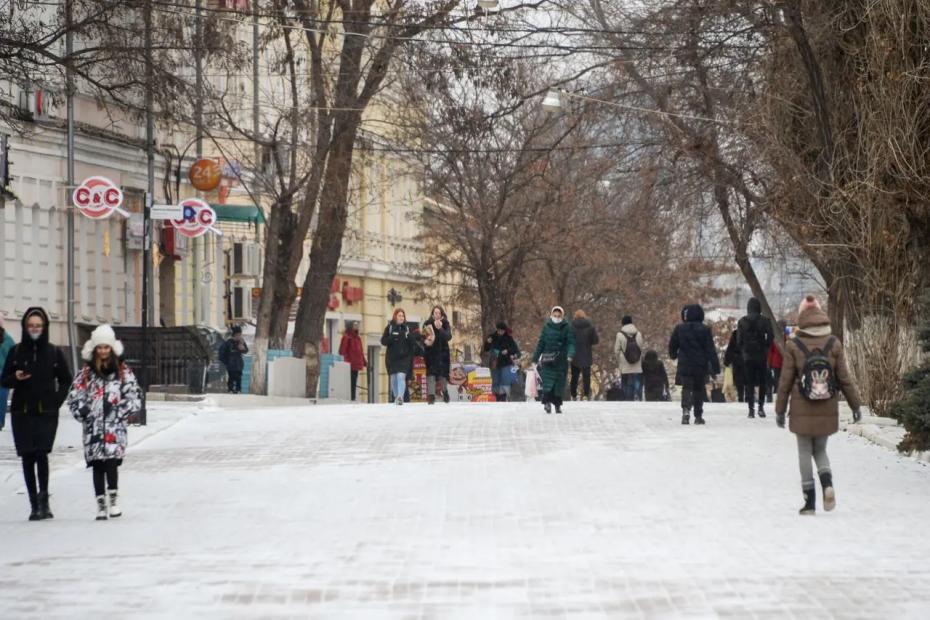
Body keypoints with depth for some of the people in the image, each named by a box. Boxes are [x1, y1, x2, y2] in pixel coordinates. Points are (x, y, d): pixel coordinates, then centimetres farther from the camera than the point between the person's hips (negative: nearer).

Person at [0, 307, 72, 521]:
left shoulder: (54, 352, 3)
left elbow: (65, 380, 11)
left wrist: (57, 401, 0)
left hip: (46, 413, -2)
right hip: (21, 412, 2)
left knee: (41, 453, -18)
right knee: (27, 457, 2)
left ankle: (43, 499, -11)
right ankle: (35, 504, 8)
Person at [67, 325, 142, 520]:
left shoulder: (123, 372, 6)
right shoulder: (85, 373, 9)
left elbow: (135, 396, 5)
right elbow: (74, 398, 9)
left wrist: (121, 411, -6)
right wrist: (84, 413, -3)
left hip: (116, 426, -2)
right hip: (93, 427, 2)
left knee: (111, 461, -15)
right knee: (97, 465, 1)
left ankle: (113, 499, -4)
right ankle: (101, 504, 7)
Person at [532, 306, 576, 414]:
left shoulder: (567, 328, 2)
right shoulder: (546, 328, 6)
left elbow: (571, 343, -5)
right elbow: (541, 344, 11)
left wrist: (570, 355, -23)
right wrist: (535, 358, 12)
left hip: (561, 360, 0)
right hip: (548, 360, 0)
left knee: (560, 382, 5)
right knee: (548, 381, -14)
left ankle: (557, 403, 15)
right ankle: (547, 401, -22)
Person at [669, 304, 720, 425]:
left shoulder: (679, 329, -2)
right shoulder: (704, 330, -5)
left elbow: (672, 345, 9)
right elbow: (711, 350, -6)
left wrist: (673, 355, 32)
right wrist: (715, 366, -4)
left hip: (684, 365, 0)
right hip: (701, 365, 0)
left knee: (686, 388, -2)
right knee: (699, 389, 13)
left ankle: (686, 409, -30)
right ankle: (698, 416, 17)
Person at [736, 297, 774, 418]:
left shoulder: (742, 322, -1)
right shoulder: (764, 321, -7)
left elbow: (739, 340, -1)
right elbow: (770, 337, -9)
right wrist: (765, 347, 7)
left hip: (747, 355, 1)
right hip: (761, 355, -1)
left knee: (749, 382, 6)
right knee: (762, 382, 10)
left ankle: (751, 408, -1)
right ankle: (761, 407, 4)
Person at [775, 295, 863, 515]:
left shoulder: (793, 346, -8)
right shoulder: (834, 344, -4)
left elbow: (785, 381, -3)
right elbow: (844, 378, 1)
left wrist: (780, 410, 6)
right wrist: (855, 405, 10)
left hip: (802, 412, -2)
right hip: (828, 411, 2)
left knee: (805, 452, 8)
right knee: (820, 449, 18)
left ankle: (810, 501, 6)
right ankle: (827, 483, -9)